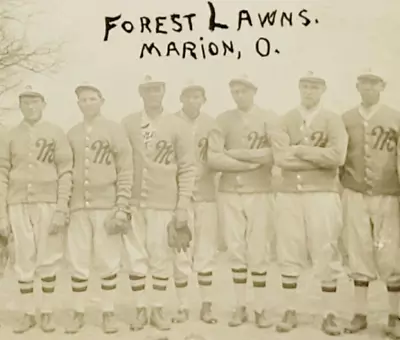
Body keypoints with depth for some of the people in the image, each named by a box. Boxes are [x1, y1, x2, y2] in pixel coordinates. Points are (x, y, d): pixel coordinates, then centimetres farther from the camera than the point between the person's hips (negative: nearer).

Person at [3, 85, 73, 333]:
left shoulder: (56, 133, 1)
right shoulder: (11, 135, 8)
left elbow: (66, 172, -3)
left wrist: (61, 209, -10)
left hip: (47, 203, -2)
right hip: (19, 205, 2)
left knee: (47, 259, 2)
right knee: (24, 260, 6)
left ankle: (47, 313, 14)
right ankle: (28, 314, 16)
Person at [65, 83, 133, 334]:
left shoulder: (114, 130, 1)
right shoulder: (71, 134, 11)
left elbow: (126, 171, -3)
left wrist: (122, 208, -10)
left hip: (106, 206, -3)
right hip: (78, 207, 3)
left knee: (109, 261, 3)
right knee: (78, 262, 5)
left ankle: (109, 313, 15)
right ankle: (79, 314, 17)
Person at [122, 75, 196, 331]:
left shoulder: (178, 126, -1)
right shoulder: (127, 124, 4)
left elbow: (188, 168, -2)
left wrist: (183, 206, -7)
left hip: (164, 203, -1)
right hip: (133, 202, 2)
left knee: (162, 258, 4)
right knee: (136, 257, 5)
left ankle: (158, 310, 17)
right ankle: (140, 310, 17)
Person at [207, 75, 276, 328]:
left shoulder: (269, 118, 3)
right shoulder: (223, 120, 5)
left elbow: (275, 154, -12)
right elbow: (213, 159, -7)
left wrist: (235, 153, -10)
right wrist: (252, 161, -12)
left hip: (260, 193, -1)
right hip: (229, 193, 2)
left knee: (259, 253, 2)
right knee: (236, 251, 7)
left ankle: (261, 309, 14)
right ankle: (240, 307, 18)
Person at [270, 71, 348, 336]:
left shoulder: (333, 120, 2)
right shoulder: (285, 120, 7)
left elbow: (337, 156, -16)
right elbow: (280, 158, -8)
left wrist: (300, 150, -11)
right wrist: (318, 156, -10)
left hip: (322, 194, -2)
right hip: (289, 194, 2)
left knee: (326, 254, 2)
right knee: (289, 254, 6)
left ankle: (330, 315, 14)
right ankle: (291, 312, 17)